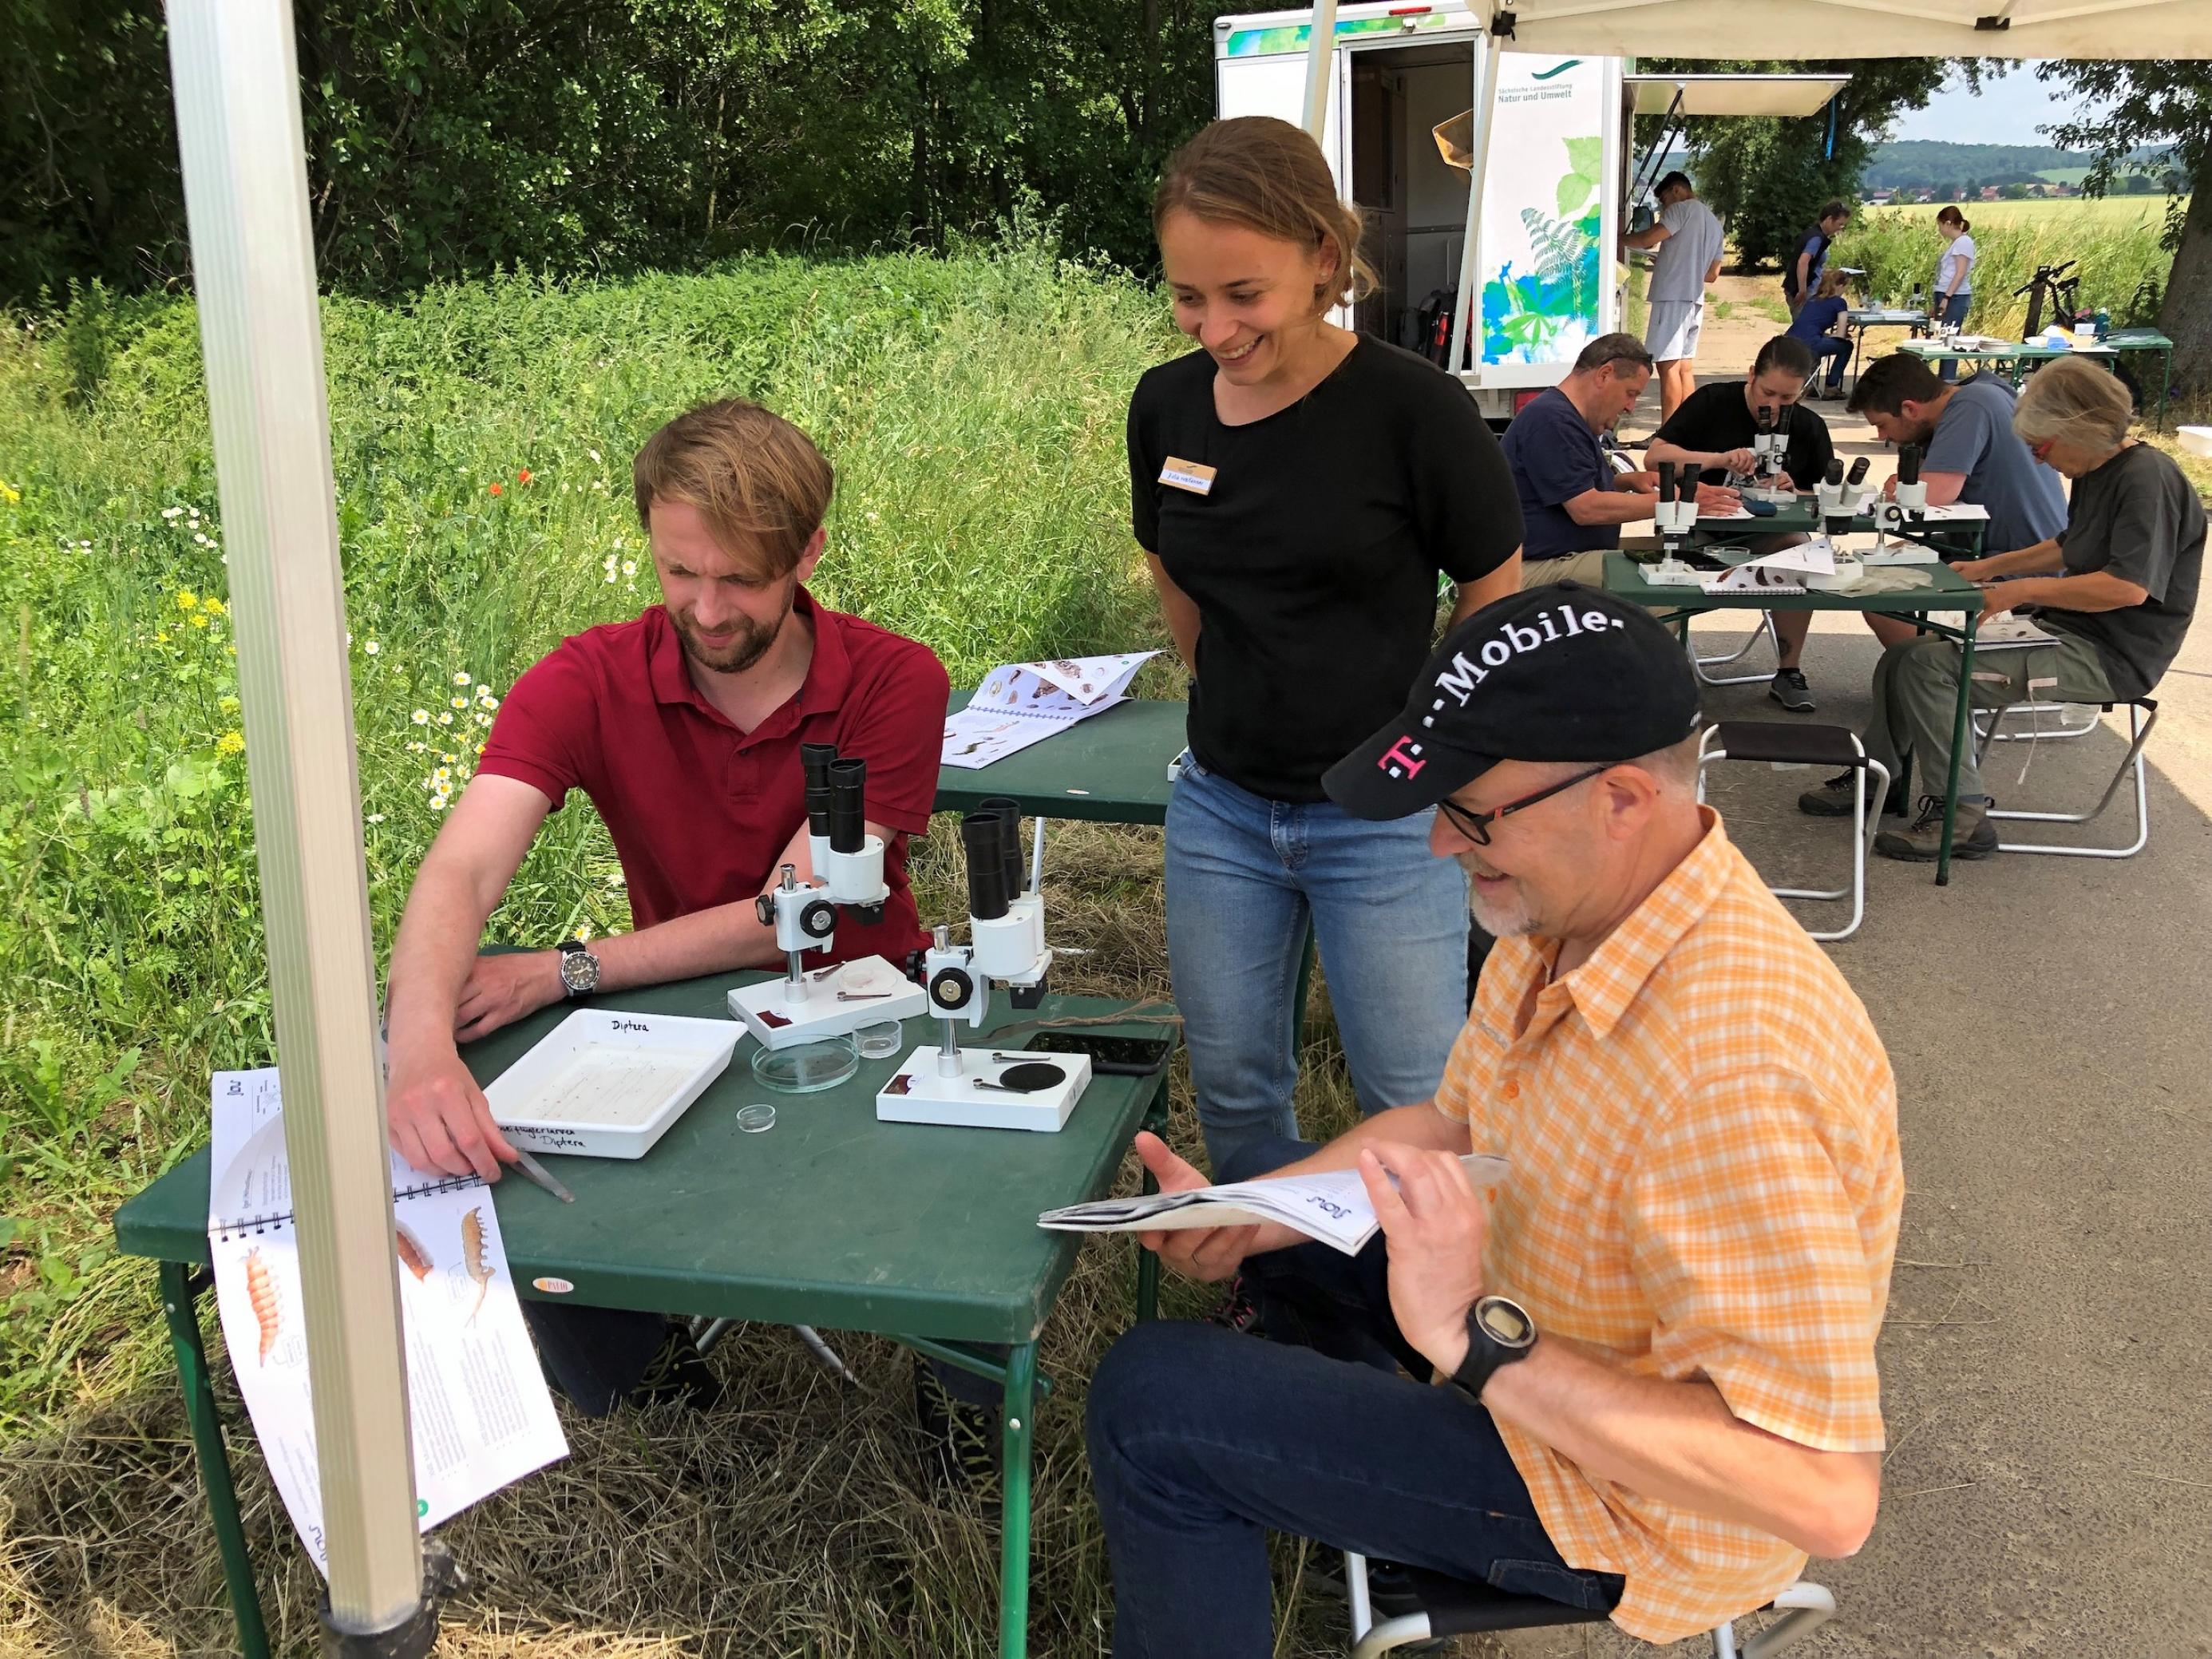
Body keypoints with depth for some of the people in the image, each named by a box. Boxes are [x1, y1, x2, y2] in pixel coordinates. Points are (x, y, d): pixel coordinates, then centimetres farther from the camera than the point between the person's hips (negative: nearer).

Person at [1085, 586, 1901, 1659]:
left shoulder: (1733, 1070, -39)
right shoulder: (1569, 910, -9)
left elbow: (1827, 1493, -37)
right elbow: (1451, 1125, 7)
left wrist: (1475, 1339, -39)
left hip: (1637, 1497, -9)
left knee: (1150, 1400, -12)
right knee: (1277, 1173, 23)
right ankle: (1351, 1462, 42)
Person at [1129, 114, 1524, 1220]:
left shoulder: (1411, 408, -16)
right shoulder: (1166, 403, -2)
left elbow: (1499, 607, -6)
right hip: (1220, 806, 5)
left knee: (1418, 1106, 4)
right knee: (1232, 1086, 15)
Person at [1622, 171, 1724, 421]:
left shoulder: (1683, 209, -2)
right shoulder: (1714, 223, 24)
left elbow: (1647, 239, -14)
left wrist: (1617, 238, 2)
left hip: (1673, 295, -9)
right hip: (1695, 299, 9)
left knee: (1668, 365, -13)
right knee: (1685, 367, 9)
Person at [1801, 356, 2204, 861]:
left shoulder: (2147, 478, -19)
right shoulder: (2096, 474, 12)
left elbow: (2129, 586, -28)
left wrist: (2023, 590, -23)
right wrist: (1988, 568, 20)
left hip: (2109, 657, -10)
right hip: (2066, 630, 10)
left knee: (1928, 667, -22)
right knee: (1904, 659, 3)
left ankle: (1962, 816, -15)